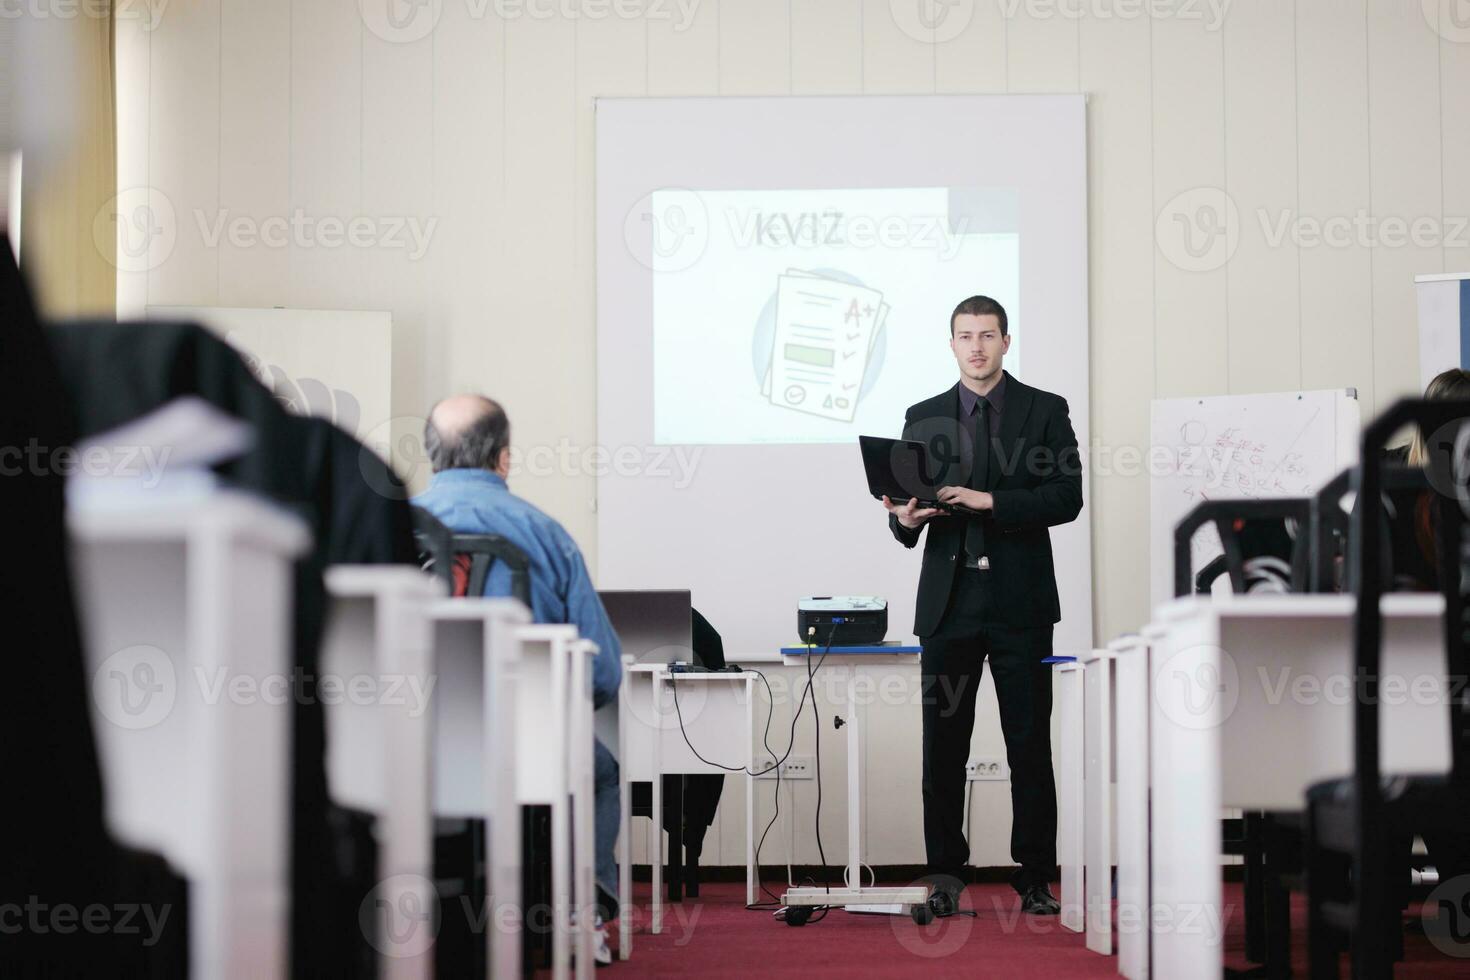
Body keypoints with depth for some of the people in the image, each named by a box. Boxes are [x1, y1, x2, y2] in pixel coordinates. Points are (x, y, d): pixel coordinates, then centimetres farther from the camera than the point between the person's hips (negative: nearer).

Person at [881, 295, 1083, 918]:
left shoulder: (1045, 411, 4)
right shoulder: (923, 418, 11)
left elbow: (1067, 497, -6)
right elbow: (906, 512, 11)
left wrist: (988, 501, -16)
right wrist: (906, 519, -13)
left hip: (1021, 604, -2)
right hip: (949, 603, 2)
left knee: (1030, 744, 1)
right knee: (943, 743, 1)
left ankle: (1034, 878, 7)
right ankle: (945, 874, 8)